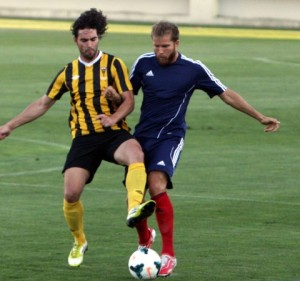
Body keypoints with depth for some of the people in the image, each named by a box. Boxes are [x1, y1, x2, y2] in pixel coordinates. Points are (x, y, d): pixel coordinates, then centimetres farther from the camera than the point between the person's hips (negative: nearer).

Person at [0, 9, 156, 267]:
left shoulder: (113, 64, 3)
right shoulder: (69, 72, 14)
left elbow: (129, 100, -3)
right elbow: (43, 104, 22)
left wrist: (114, 118, -25)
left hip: (114, 133, -3)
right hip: (84, 138, 3)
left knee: (136, 153, -38)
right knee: (71, 194, -12)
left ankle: (134, 208, -59)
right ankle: (79, 242, 15)